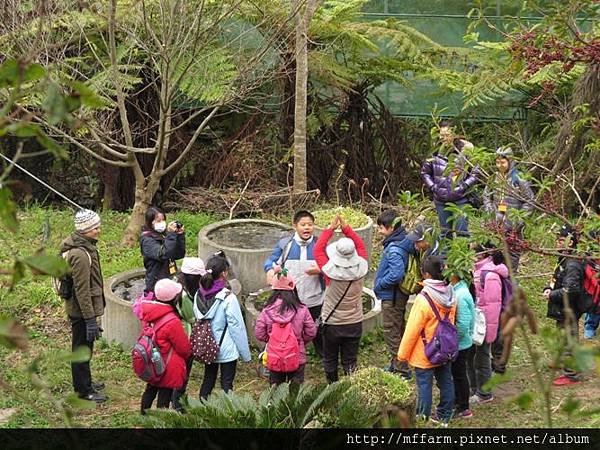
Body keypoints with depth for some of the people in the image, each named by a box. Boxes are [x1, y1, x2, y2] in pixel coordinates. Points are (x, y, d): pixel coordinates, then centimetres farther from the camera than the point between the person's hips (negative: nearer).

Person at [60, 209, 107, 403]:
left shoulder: (85, 246, 6)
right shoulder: (80, 254, -27)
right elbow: (82, 290, -26)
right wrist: (90, 319, -23)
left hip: (79, 309, 10)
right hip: (81, 310, -10)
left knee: (83, 348, 23)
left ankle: (84, 382, 39)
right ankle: (84, 390, 16)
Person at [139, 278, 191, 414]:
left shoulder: (147, 313, -10)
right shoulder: (172, 322, -28)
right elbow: (184, 348, -15)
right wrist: (187, 354, 7)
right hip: (168, 368, -7)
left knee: (150, 391, 24)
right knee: (164, 395, 4)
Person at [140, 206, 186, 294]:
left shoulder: (164, 235, 8)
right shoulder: (147, 240, -12)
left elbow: (180, 255, 7)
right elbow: (163, 255, -27)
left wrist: (180, 235, -4)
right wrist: (171, 235, -26)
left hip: (171, 280, 7)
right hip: (156, 284, -7)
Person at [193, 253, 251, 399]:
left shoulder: (199, 295, -3)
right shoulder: (228, 298, -20)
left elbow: (197, 320, 4)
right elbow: (237, 327, -16)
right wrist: (245, 353, -7)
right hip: (227, 350, -6)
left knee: (208, 380, 18)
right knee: (227, 384, 4)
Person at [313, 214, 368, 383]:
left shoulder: (331, 270, -23)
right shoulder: (360, 269, -16)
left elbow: (318, 249, -8)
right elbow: (361, 246, 1)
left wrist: (330, 229, -4)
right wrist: (346, 228, -1)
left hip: (332, 323, -2)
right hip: (354, 323, 2)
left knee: (330, 361, 17)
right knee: (350, 361, 13)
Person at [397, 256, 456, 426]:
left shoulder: (424, 300, -25)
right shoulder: (449, 296, -5)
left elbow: (412, 330, -19)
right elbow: (450, 322, 8)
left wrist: (402, 353, -8)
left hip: (424, 355, -7)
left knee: (424, 385, 3)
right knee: (445, 382, 16)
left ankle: (422, 419, 11)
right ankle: (444, 417, 29)